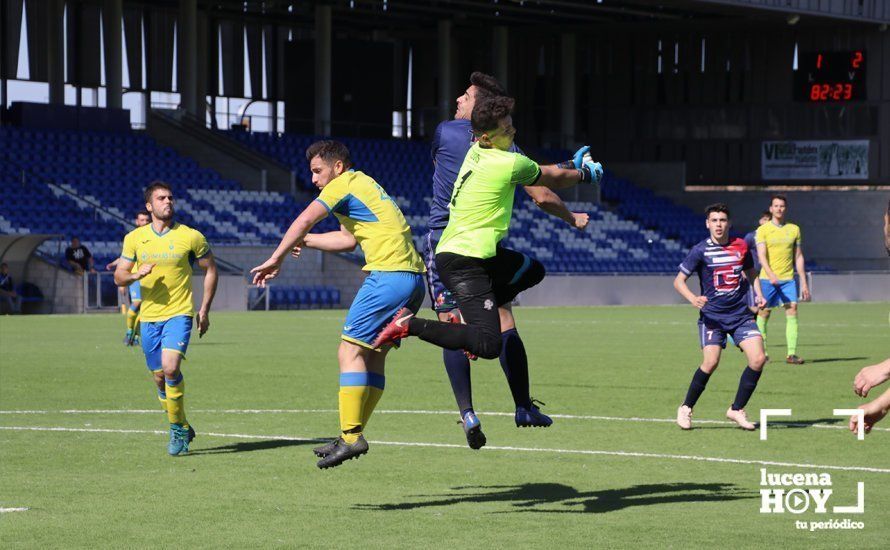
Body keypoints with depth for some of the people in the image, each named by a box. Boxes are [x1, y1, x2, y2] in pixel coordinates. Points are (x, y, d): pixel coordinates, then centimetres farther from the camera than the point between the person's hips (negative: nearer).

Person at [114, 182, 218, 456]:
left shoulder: (190, 236, -3)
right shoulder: (134, 238, 4)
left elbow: (210, 270, 8)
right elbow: (119, 277, 8)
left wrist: (204, 309, 3)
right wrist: (136, 274, -16)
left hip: (179, 313, -4)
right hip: (149, 317, 4)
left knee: (170, 368, -22)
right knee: (160, 377, 7)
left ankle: (177, 430, -8)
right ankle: (182, 429, 26)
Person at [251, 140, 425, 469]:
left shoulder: (344, 184, -2)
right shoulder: (364, 184, 26)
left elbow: (304, 221, -11)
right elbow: (349, 239, 32)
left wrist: (276, 260, -7)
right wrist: (305, 242, 33)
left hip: (388, 274, -9)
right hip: (414, 278, 9)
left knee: (351, 350, -9)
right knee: (374, 354, 11)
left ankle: (351, 435, -15)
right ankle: (353, 434, 11)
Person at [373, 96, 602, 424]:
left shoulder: (476, 152, 10)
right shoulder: (510, 164, -15)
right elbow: (553, 179, 5)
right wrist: (585, 174, 24)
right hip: (465, 264, -10)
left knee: (532, 271, 27)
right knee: (489, 346, -19)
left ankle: (473, 316, 15)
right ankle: (411, 326, -17)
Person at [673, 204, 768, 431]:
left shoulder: (741, 246, 6)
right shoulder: (700, 250, -5)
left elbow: (751, 272, 23)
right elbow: (679, 280, -3)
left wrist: (758, 294, 5)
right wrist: (693, 298, -21)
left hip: (741, 314, 4)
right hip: (712, 316, -4)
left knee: (758, 358, -12)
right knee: (711, 362, -20)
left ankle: (737, 410, 4)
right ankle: (686, 408, 2)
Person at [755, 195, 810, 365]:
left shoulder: (794, 229, 9)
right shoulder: (763, 230, -1)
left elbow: (798, 257, 13)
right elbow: (762, 255, -12)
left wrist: (804, 282, 9)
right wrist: (771, 275, -29)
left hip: (788, 279, 2)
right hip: (767, 279, -2)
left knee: (792, 312, -9)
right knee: (763, 314, 3)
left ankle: (791, 354, -11)